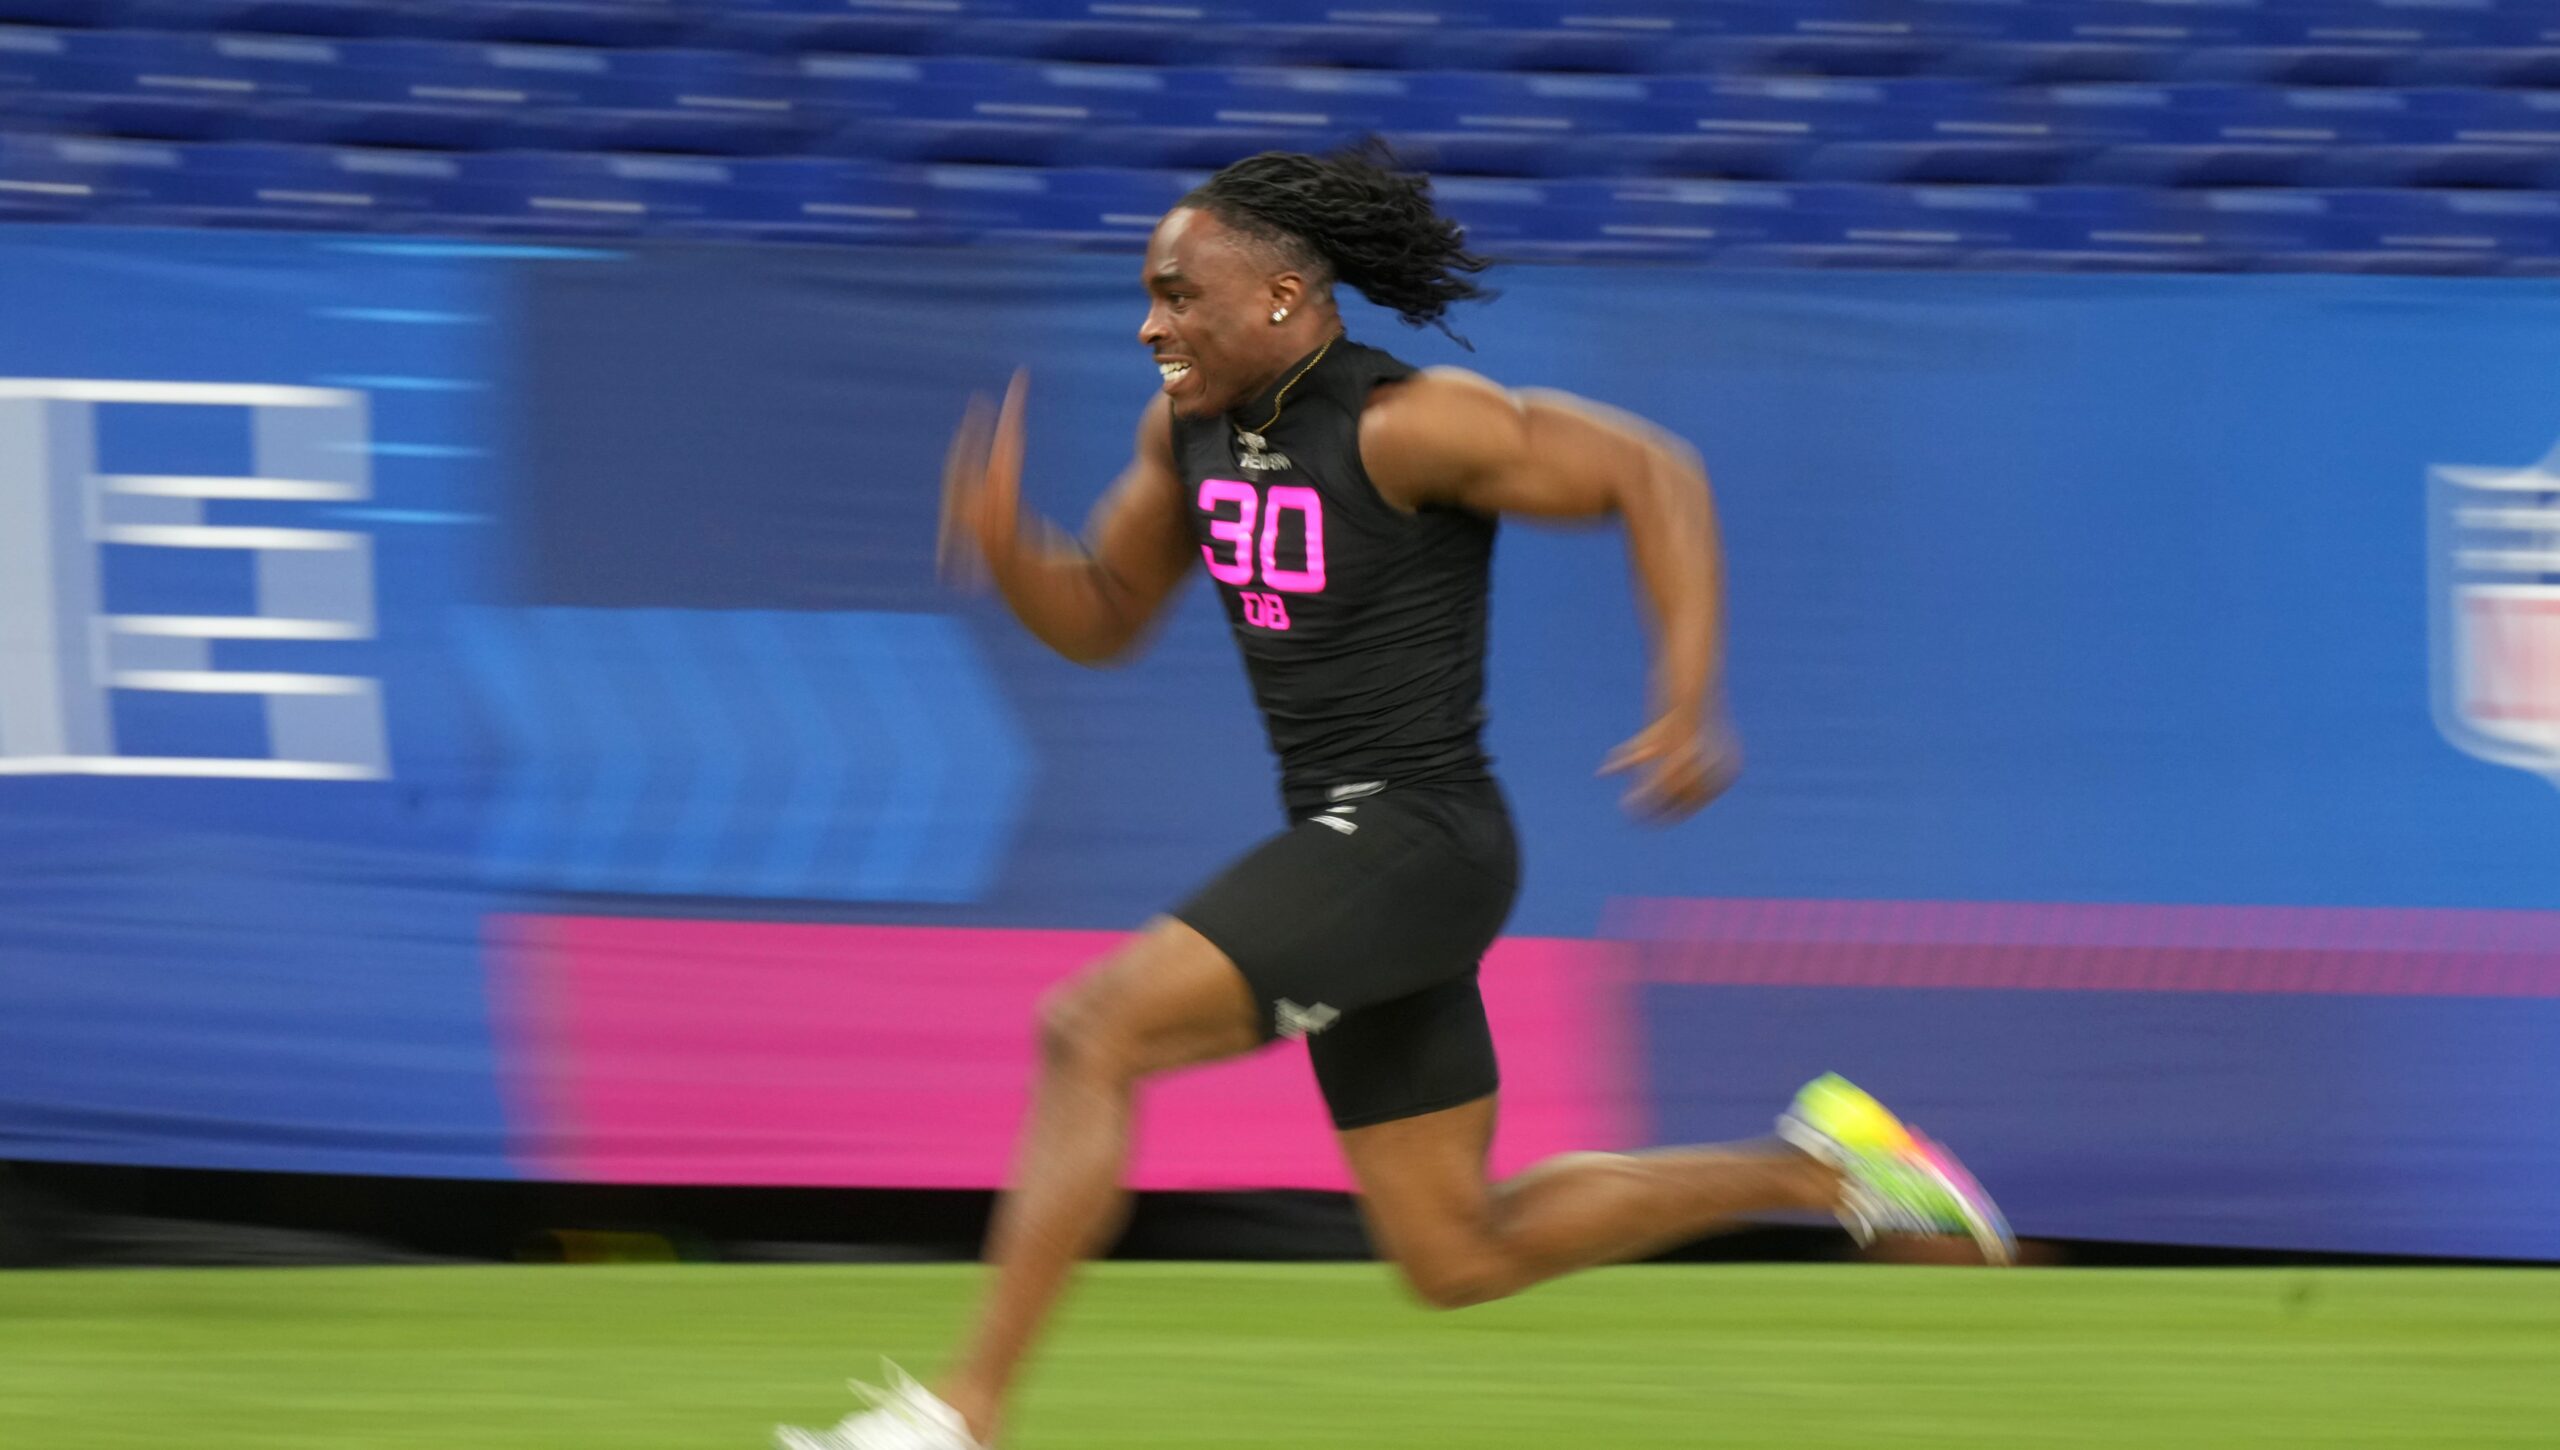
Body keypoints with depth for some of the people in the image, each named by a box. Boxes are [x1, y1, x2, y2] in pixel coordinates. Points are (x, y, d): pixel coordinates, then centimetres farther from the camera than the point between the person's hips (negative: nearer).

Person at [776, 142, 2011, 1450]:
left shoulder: (1404, 428, -17)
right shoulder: (1190, 423, 7)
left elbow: (1650, 471, -12)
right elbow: (1101, 618, 15)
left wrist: (1690, 696, -21)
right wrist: (1000, 547, -7)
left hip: (1414, 840, -9)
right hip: (1340, 847, 10)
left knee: (1091, 1034, -21)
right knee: (1458, 1260, 13)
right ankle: (1813, 1167, 25)